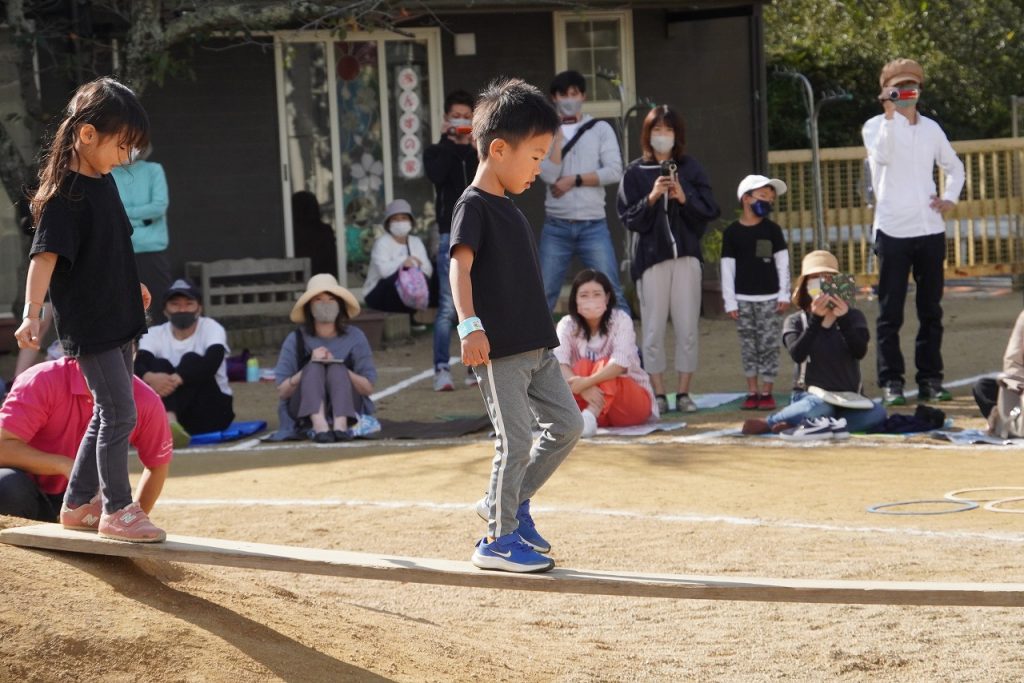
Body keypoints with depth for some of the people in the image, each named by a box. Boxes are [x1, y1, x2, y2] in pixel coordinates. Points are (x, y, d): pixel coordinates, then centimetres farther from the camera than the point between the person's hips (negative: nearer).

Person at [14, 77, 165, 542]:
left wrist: (130, 285, 37)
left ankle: (76, 504, 26)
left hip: (118, 320, 9)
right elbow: (45, 255, -27)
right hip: (88, 325, -9)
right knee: (119, 414, -6)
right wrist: (31, 313, -38)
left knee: (108, 415, 15)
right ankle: (116, 511, 5)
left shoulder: (104, 182, 8)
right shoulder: (65, 194, -18)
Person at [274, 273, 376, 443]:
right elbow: (282, 392, -5)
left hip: (347, 408, 1)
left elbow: (368, 388, -1)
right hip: (305, 411, 0)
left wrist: (337, 369, -17)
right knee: (314, 367, -27)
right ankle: (319, 425, -54)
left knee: (337, 368, -26)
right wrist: (310, 367, -18)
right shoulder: (296, 341, 0)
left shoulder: (355, 337, 3)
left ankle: (341, 425, -50)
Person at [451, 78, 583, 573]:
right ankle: (499, 538, 3)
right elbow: (461, 266, -23)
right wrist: (469, 325, -35)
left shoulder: (508, 208, 17)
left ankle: (507, 502, 23)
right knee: (516, 439, -8)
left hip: (534, 346, 9)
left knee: (567, 424, 11)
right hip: (497, 349, -9)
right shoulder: (473, 206, -10)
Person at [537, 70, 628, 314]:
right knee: (543, 295, 2)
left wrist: (573, 180, -7)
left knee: (612, 292, -5)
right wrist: (557, 135, -8)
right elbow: (549, 175, -8)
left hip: (593, 225, -1)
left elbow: (614, 172, -5)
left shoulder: (601, 129, 6)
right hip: (556, 227, 1)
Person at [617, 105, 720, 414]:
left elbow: (709, 211, 4)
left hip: (686, 255, 1)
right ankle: (658, 394, 6)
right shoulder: (635, 173, 4)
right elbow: (628, 217, -1)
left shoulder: (690, 168, 7)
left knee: (687, 328, 1)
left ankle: (684, 392, 8)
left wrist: (684, 198, -12)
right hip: (651, 256, -1)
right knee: (653, 329, -1)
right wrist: (651, 198, -15)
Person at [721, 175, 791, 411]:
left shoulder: (772, 229, 4)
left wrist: (784, 294, -1)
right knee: (748, 347, 4)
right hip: (743, 299, 0)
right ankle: (752, 392, 11)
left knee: (768, 346, -2)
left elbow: (782, 263, 5)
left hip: (769, 298, 0)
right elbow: (727, 268, 1)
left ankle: (767, 392, 5)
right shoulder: (732, 232, 1)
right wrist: (730, 301, -3)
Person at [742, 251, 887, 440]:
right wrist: (816, 319, -22)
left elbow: (860, 351, -8)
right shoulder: (796, 321, 7)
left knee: (877, 411, -31)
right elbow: (797, 354, -14)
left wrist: (843, 318, -20)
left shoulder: (853, 317, 11)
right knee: (819, 406, -40)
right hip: (811, 396, -3)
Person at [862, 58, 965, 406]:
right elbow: (882, 155, -22)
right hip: (893, 232, -4)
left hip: (930, 231, 4)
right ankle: (891, 382, 1)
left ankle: (930, 380, 14)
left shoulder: (931, 128, 13)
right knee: (891, 312, -2)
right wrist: (891, 114, -23)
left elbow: (954, 167, 26)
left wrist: (950, 198, 10)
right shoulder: (876, 126, 0)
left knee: (931, 310, 8)